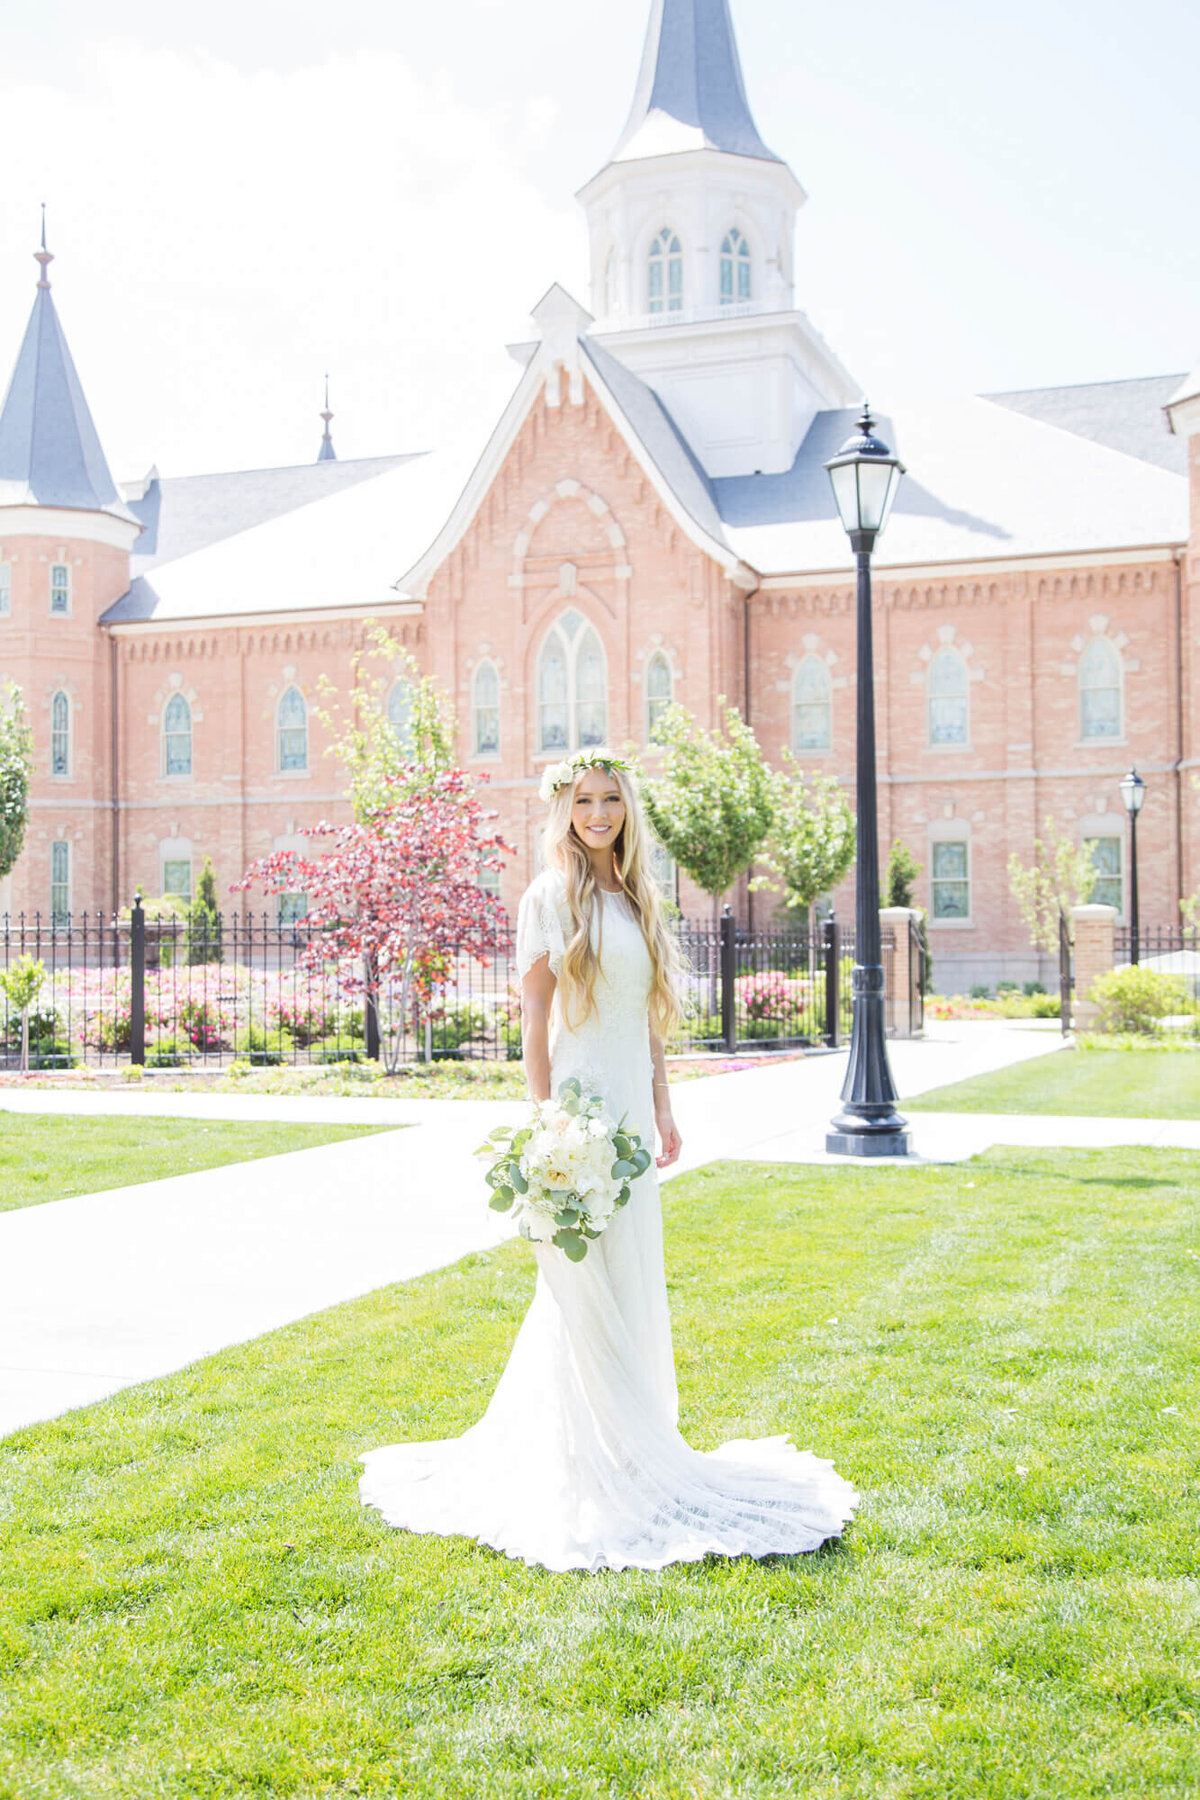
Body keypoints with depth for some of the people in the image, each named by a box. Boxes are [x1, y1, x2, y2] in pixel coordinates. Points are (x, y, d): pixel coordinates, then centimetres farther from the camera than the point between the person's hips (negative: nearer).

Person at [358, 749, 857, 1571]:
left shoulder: (639, 899, 13)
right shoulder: (551, 897, -7)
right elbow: (533, 1018, -10)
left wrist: (663, 1108, 15)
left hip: (632, 1110, 7)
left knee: (634, 1281, 15)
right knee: (588, 1283, -2)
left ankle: (637, 1442, 30)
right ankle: (604, 1464, 8)